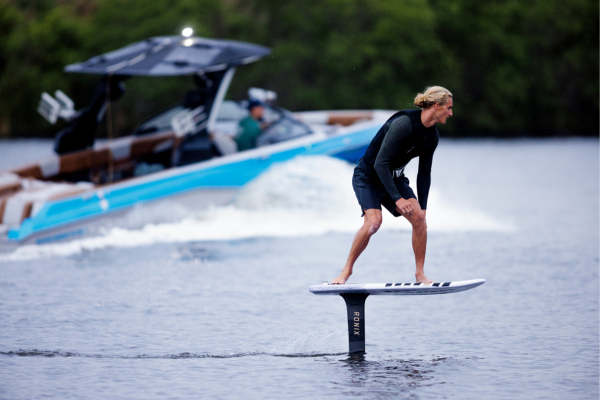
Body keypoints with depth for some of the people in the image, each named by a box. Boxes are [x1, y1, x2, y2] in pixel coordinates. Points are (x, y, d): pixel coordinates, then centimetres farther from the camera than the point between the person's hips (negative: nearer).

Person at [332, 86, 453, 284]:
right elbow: (380, 164, -30)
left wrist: (422, 207, 0)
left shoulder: (432, 136, -2)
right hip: (368, 177, -7)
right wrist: (397, 199, -32)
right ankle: (347, 270, -9)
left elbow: (424, 174, 7)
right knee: (373, 221, -26)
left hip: (395, 178, 7)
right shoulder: (403, 124, -28)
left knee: (418, 217, -12)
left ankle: (420, 274, -3)